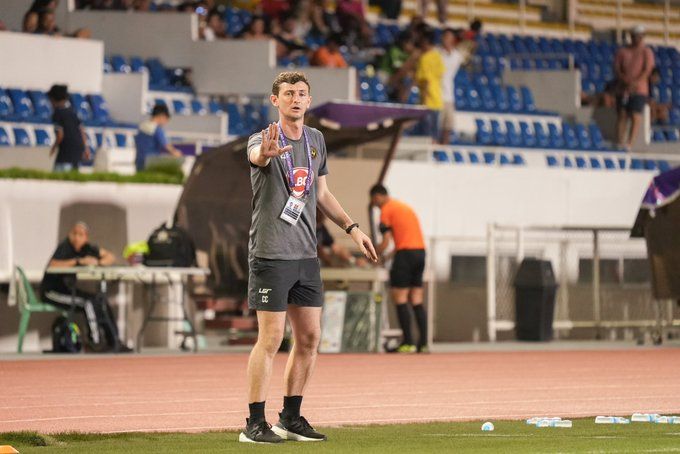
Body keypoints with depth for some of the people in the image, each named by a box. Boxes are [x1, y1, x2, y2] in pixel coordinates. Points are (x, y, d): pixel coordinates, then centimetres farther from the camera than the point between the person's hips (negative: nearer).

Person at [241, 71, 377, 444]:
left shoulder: (316, 140, 12)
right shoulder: (262, 140, -9)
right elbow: (257, 156, -36)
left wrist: (351, 227, 17)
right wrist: (267, 152, -59)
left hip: (306, 255, 7)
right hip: (270, 255, -7)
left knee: (309, 338, 8)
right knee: (270, 338, -8)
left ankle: (290, 418, 18)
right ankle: (255, 424, -3)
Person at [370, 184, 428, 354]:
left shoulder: (386, 209, -1)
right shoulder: (405, 207, 23)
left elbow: (385, 243, -6)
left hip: (405, 253, -8)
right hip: (420, 251, 8)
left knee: (400, 298, -4)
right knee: (416, 300, 8)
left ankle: (408, 343, -10)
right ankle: (423, 343, 2)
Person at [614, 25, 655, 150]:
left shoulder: (647, 52, 3)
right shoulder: (622, 52, 10)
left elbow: (647, 71, -8)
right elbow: (616, 70, 2)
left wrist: (634, 84, -20)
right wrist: (626, 81, -17)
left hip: (639, 90, -3)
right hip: (623, 90, 3)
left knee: (636, 116, -14)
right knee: (622, 116, 0)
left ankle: (629, 144, -22)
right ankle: (620, 143, 2)